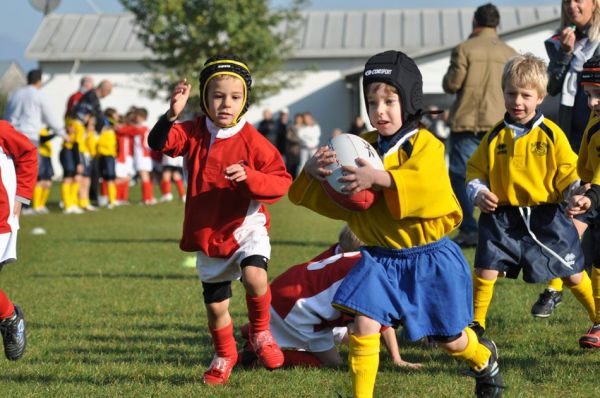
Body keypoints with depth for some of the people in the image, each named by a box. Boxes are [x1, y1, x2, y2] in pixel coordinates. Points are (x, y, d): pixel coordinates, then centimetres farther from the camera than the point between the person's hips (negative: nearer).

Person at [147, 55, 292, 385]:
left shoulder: (252, 141, -12)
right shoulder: (194, 133, -5)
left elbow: (282, 181, -14)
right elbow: (159, 143, -20)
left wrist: (249, 178, -31)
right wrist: (171, 116, -38)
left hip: (245, 226, -3)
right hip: (207, 235, 3)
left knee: (254, 276, -32)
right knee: (215, 306, 13)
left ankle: (260, 333, -3)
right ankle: (224, 355, 42)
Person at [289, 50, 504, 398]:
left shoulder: (425, 144, -12)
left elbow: (429, 187, -31)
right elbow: (338, 201, 3)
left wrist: (380, 179, -42)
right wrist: (315, 172, -18)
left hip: (428, 256, -3)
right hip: (380, 257, 4)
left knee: (449, 338, 12)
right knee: (364, 325, -15)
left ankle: (486, 359, 45)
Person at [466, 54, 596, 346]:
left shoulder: (551, 134, -2)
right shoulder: (495, 137, 3)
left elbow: (567, 173, 0)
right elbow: (475, 170, 11)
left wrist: (577, 193, -19)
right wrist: (478, 192, -8)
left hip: (545, 217, -1)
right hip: (502, 217, 1)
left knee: (573, 275, 6)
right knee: (485, 271, -6)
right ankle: (475, 325, 13)